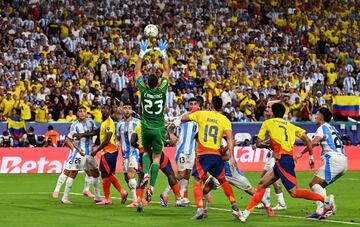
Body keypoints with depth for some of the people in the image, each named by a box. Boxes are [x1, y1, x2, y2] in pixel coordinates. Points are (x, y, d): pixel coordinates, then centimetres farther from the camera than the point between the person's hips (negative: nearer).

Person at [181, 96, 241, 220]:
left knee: (197, 182, 2)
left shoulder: (201, 114, 2)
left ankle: (200, 209, -16)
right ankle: (234, 206, 15)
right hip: (217, 154, 2)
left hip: (202, 154, -2)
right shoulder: (225, 120, 3)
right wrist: (231, 157, -9)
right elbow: (230, 139, -7)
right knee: (223, 181, 20)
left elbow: (183, 118, 12)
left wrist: (192, 112, 31)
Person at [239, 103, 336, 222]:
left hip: (282, 160, -8)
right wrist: (311, 157, 13)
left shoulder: (268, 123, 6)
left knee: (294, 192, -13)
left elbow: (258, 143, 6)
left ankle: (326, 199, -18)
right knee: (262, 184, 13)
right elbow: (307, 140, 9)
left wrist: (267, 145, 27)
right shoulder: (290, 125, 19)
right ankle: (247, 212, 11)